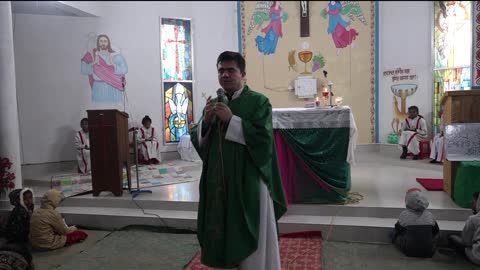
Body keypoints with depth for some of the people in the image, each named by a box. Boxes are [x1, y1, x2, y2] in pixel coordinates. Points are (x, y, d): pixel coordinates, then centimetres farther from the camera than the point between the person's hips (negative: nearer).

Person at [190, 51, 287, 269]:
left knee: (251, 241, 5)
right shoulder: (214, 103, 11)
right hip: (218, 180, 5)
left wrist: (231, 119, -21)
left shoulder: (258, 102, -6)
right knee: (223, 234, 13)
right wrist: (206, 120, -12)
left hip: (248, 180, -5)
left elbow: (263, 139, -17)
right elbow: (197, 140, 7)